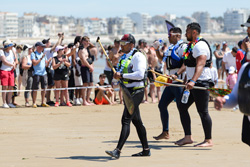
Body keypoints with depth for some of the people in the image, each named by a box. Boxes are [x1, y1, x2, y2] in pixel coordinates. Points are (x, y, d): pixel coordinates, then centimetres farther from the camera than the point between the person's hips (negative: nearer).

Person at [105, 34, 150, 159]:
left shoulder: (138, 56, -11)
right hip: (128, 92, 10)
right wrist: (117, 75, 1)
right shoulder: (124, 57, 17)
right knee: (136, 121, 13)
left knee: (126, 120, -16)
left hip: (136, 91, -10)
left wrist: (122, 75, -23)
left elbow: (139, 74, -22)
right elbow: (121, 73, 24)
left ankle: (118, 150, -22)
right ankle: (146, 150, 20)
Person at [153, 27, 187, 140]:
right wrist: (157, 49, 20)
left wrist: (177, 73, -27)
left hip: (179, 82, -10)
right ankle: (165, 133, 22)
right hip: (171, 83, 10)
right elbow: (162, 58, 35)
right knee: (162, 105, 13)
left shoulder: (182, 47, -11)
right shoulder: (171, 48, 18)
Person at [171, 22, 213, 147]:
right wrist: (176, 74, 19)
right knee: (182, 107, 9)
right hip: (192, 83, 11)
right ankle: (187, 137, 12)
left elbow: (200, 65, -28)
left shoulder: (200, 45, -16)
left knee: (202, 111, -6)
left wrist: (193, 81, -38)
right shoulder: (191, 45, 17)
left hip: (201, 82, -11)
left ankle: (208, 140, 1)